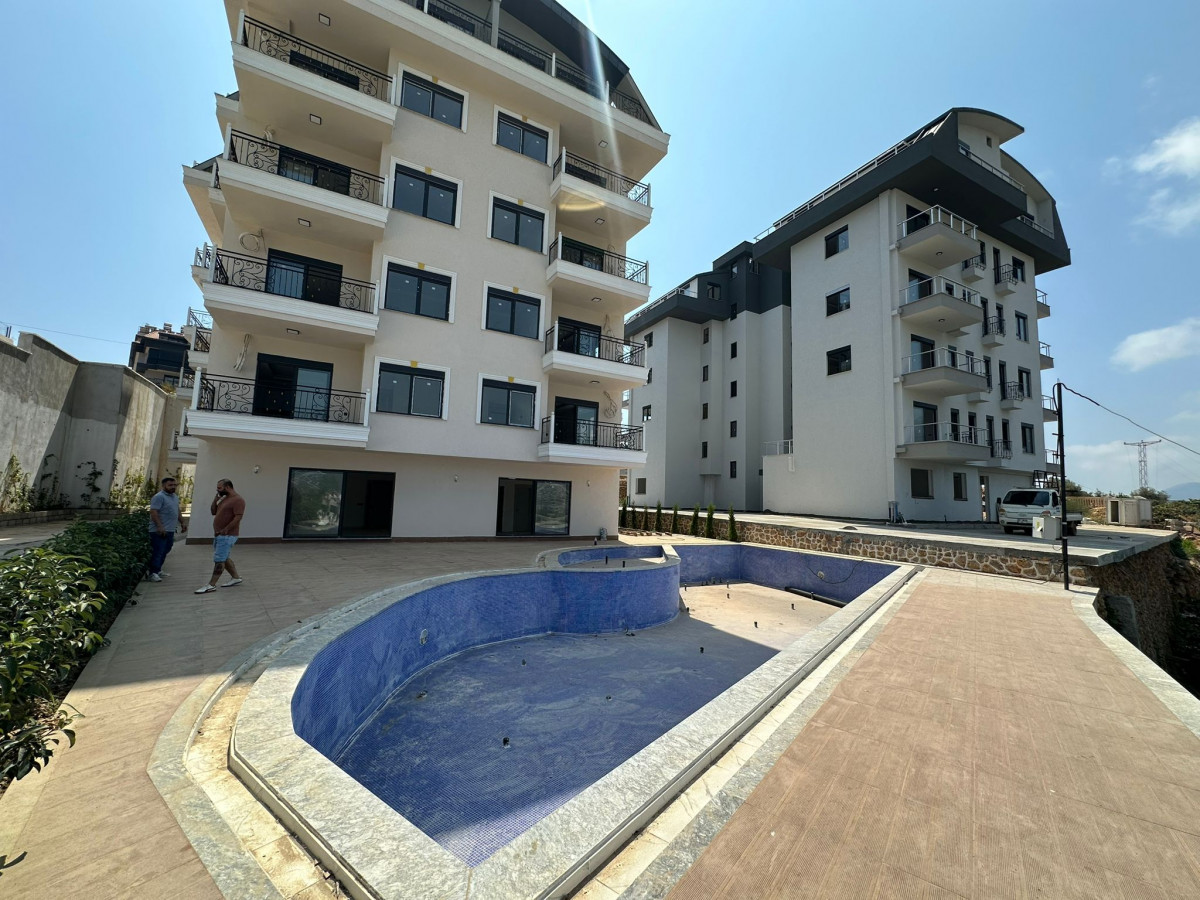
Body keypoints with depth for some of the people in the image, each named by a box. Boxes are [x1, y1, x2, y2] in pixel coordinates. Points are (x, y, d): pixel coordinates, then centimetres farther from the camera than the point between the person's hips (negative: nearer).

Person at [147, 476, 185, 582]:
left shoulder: (175, 496, 16)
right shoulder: (159, 497, -12)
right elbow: (153, 512, -20)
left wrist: (182, 524, 25)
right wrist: (160, 526, -26)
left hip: (170, 530, 9)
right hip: (160, 531, -9)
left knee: (165, 551, 14)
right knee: (157, 552, -8)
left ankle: (158, 570, 23)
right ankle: (151, 573, -4)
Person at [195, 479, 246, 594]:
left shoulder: (238, 500, -16)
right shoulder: (224, 499, 15)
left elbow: (238, 518, -22)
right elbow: (213, 512, 19)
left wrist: (225, 530, -23)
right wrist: (215, 500, 5)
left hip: (227, 536, -10)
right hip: (218, 535, 10)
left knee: (219, 560, -6)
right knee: (224, 558, 16)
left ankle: (211, 585, -3)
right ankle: (236, 577, 26)